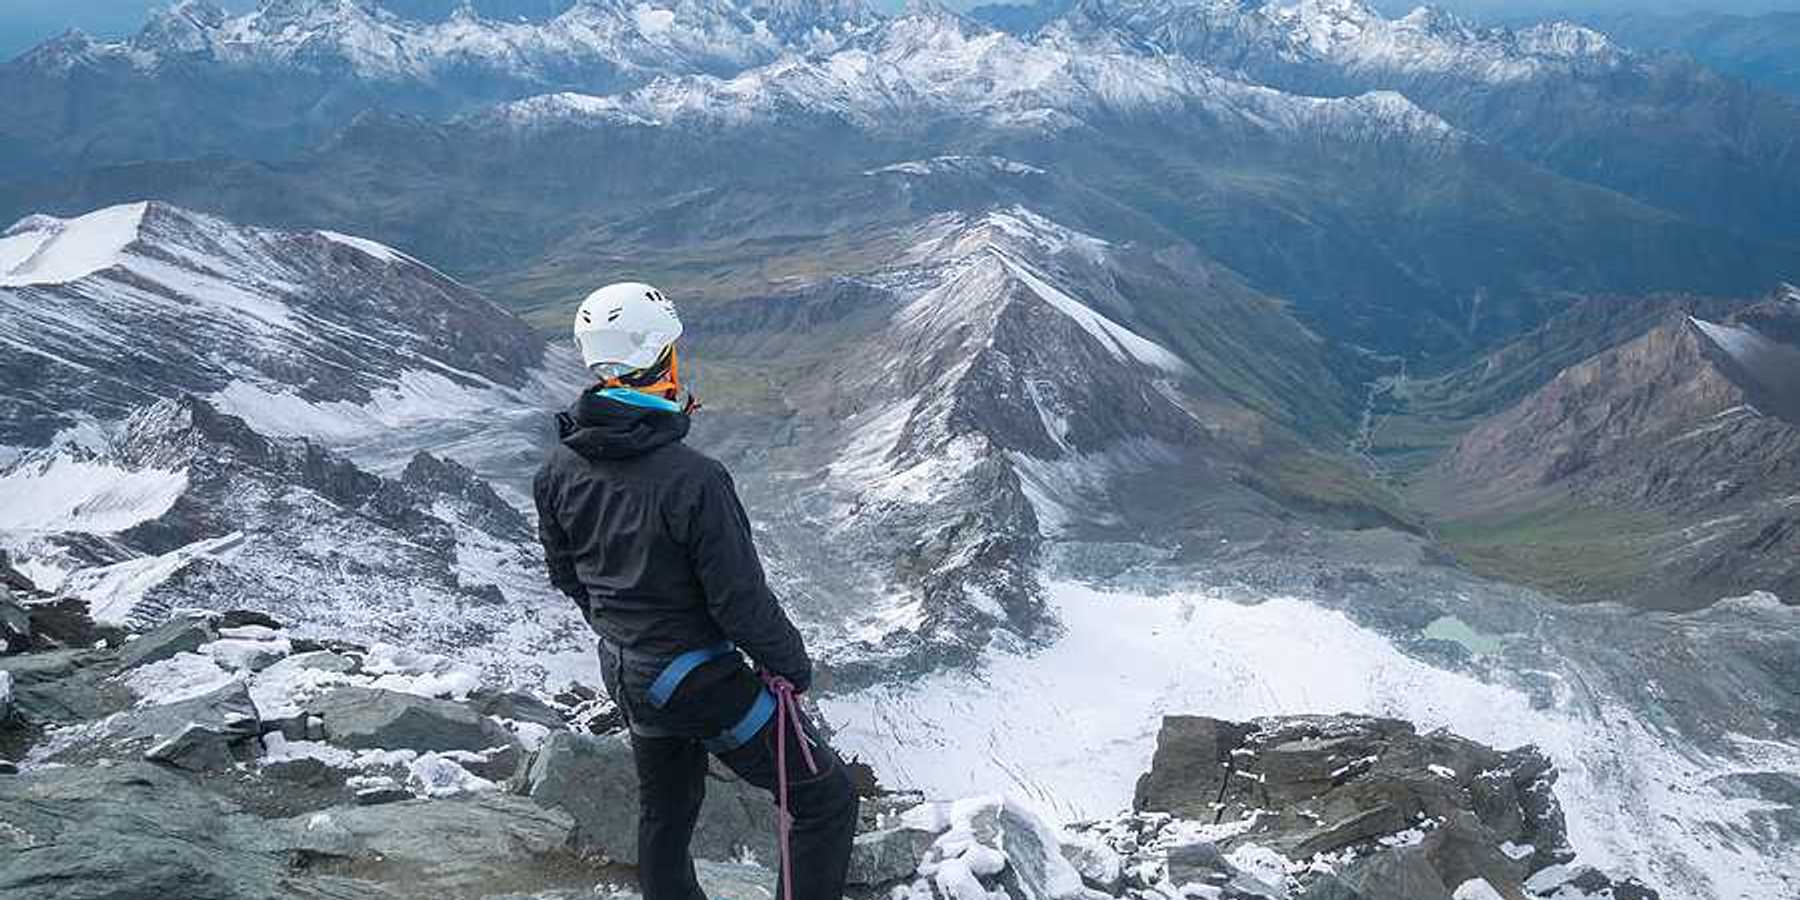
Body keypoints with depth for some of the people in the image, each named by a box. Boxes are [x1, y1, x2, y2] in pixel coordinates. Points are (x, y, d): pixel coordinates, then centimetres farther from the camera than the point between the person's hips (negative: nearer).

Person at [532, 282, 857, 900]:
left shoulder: (559, 471, -8)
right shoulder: (693, 479, -30)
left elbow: (566, 576, 7)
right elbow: (741, 599, -23)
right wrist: (792, 666, -6)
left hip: (624, 676, 8)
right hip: (701, 682, -8)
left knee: (664, 815, 28)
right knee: (828, 800, 6)